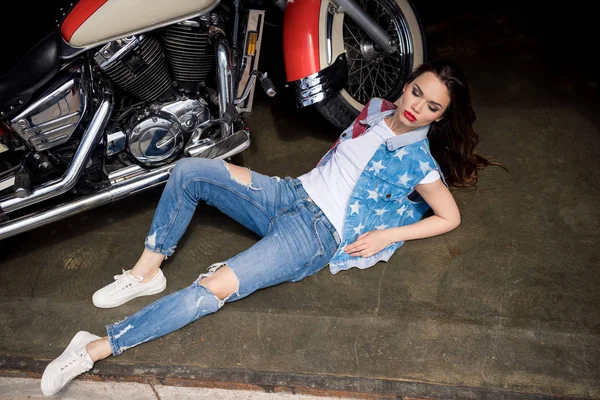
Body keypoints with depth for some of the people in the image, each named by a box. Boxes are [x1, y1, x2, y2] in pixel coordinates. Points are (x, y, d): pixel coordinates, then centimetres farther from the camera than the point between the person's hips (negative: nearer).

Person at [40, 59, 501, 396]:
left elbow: (450, 217, -1)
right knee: (189, 170, -14)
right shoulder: (377, 109, 13)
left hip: (317, 234, -7)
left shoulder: (418, 161, -4)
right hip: (288, 194, 7)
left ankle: (97, 348, -18)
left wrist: (387, 234, -7)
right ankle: (146, 273, -5)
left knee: (212, 290, -25)